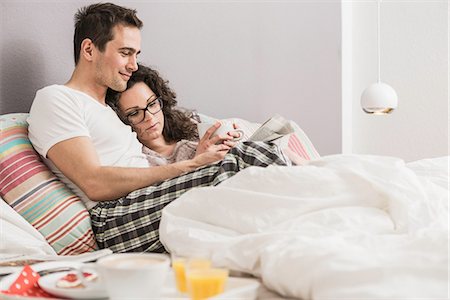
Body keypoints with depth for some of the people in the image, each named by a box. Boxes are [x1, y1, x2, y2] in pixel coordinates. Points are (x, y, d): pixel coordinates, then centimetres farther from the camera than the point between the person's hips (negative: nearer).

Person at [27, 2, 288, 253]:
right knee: (230, 165, -26)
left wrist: (199, 153, 0)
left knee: (259, 152, -9)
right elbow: (95, 183, -13)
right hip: (116, 222, -8)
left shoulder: (109, 109, 32)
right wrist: (188, 166, -15)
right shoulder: (54, 99, 3)